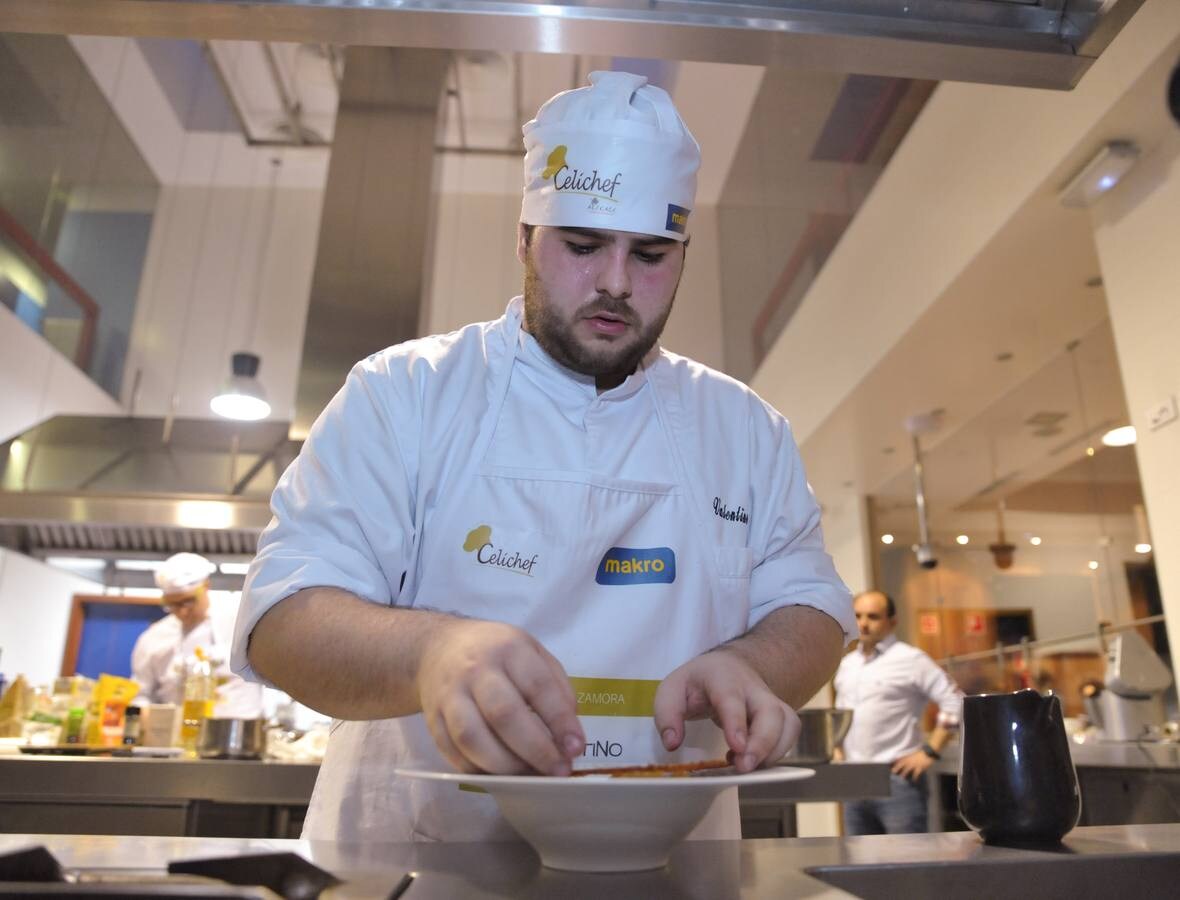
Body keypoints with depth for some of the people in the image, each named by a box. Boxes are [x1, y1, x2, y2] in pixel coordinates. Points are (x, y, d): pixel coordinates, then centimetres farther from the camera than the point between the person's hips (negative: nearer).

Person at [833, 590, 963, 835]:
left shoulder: (910, 659, -6)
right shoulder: (846, 664, 15)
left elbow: (955, 702, -10)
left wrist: (929, 752, -13)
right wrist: (838, 752, 13)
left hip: (898, 778, -6)